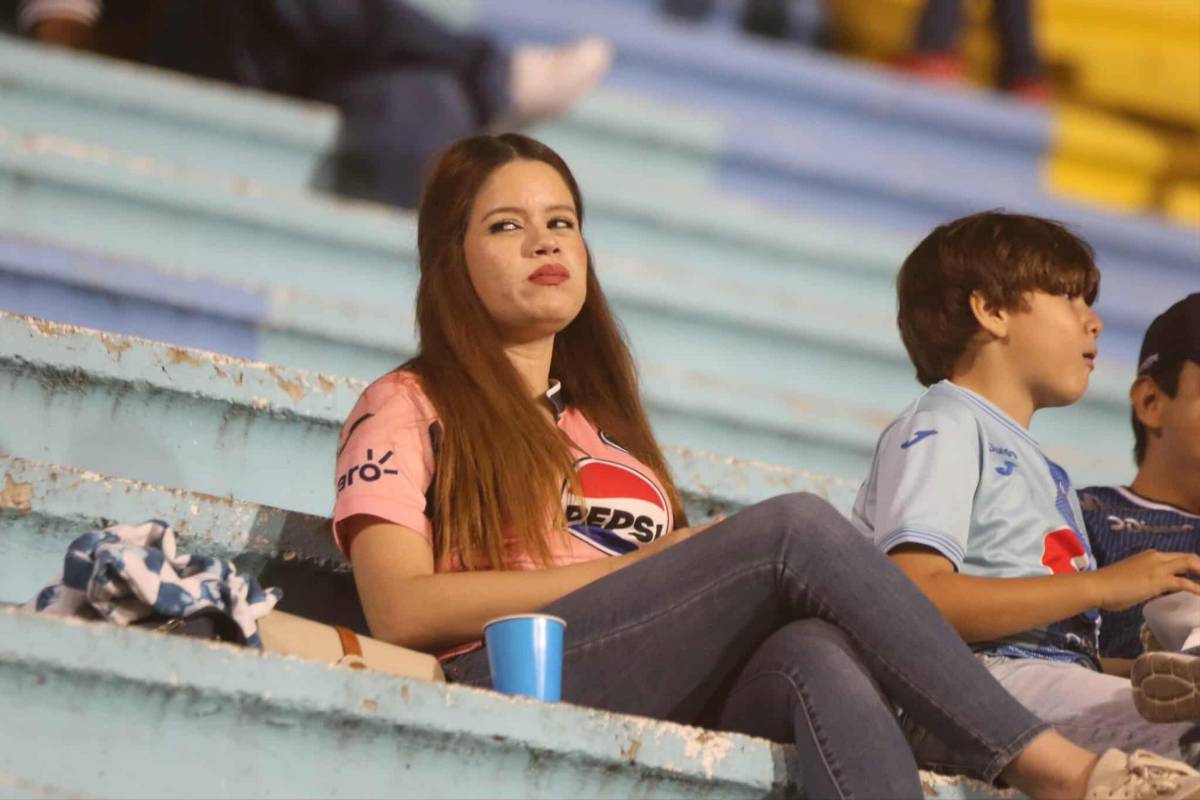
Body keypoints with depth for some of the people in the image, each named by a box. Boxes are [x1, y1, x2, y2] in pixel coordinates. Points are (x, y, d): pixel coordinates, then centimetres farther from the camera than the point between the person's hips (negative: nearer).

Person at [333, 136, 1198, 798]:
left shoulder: (603, 421, 35)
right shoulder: (408, 408, 16)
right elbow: (400, 610, -1)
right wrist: (632, 570, -4)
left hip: (671, 703, 5)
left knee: (817, 651, -33)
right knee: (797, 525, -25)